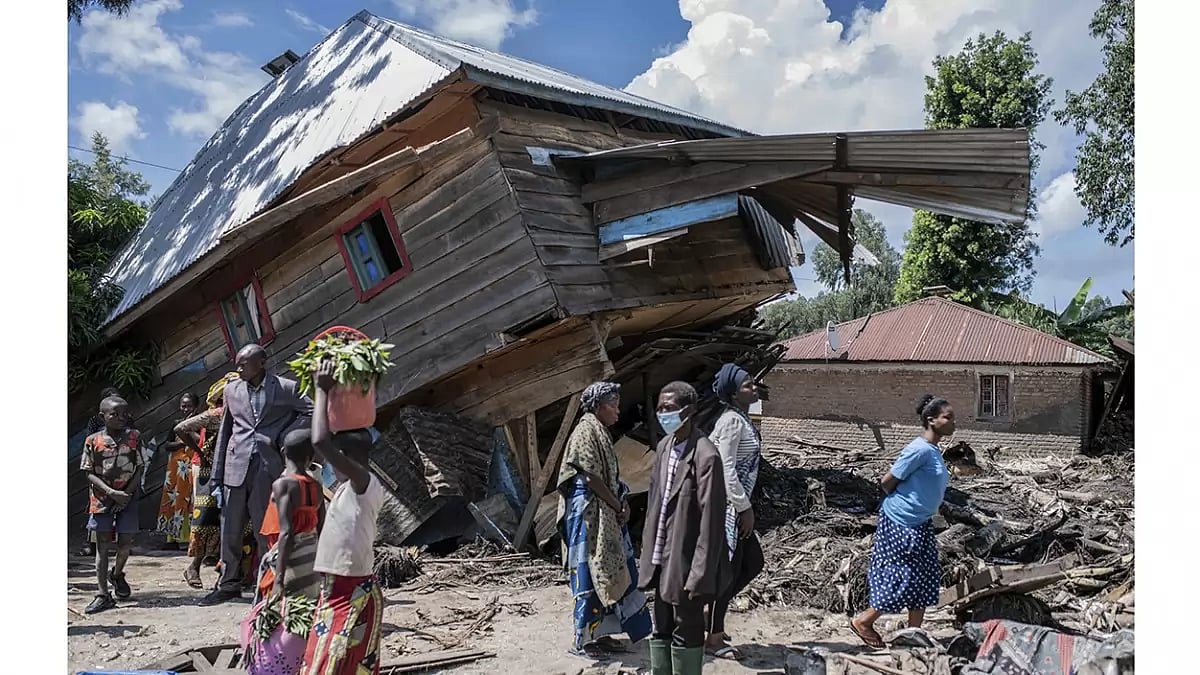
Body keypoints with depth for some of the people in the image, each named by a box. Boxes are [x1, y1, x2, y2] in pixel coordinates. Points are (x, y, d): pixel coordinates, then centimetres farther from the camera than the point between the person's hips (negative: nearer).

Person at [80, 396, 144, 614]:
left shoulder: (134, 437, 0)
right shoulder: (93, 441, -3)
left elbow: (139, 469, 0)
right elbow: (90, 473, -4)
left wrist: (127, 493, -11)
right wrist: (111, 492, -15)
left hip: (127, 498, 1)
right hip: (101, 499, -1)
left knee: (126, 543, 3)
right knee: (102, 546, 1)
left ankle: (117, 574, 35)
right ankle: (102, 594, 5)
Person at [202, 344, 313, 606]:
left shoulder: (287, 388, 0)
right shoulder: (232, 390, 11)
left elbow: (312, 413, 6)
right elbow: (224, 434, 11)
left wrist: (285, 436, -5)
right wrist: (217, 478, 8)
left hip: (268, 467, -3)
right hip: (236, 467, 3)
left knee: (265, 530, 2)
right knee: (229, 531, 7)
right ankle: (229, 584, 21)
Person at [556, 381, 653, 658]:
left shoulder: (601, 433, 15)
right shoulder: (586, 432, -14)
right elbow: (591, 478, -19)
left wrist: (622, 504, 0)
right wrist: (619, 506, -10)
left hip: (606, 514, 10)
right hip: (588, 513, -10)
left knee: (609, 573, 12)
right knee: (590, 575, -3)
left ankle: (598, 633, 21)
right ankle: (583, 640, 6)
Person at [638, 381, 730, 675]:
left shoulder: (705, 456, -19)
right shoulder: (664, 446, 5)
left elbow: (711, 520, -19)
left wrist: (699, 575, -19)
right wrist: (649, 551, 11)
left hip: (686, 560, -7)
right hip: (662, 557, 7)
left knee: (686, 632, 7)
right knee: (661, 629, 18)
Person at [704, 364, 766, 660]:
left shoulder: (740, 418, 13)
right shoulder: (733, 420, -17)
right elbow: (727, 469, -22)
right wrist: (745, 508, -18)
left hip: (734, 505, 10)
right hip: (727, 505, -10)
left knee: (753, 563, 16)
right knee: (729, 568, -1)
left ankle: (711, 616, 25)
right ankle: (713, 637, 12)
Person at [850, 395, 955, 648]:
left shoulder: (934, 451, 9)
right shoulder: (920, 449, -19)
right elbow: (888, 481, -16)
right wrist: (899, 502, 0)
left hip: (920, 524, 9)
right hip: (901, 522, -9)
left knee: (926, 579, 10)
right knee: (903, 578, -4)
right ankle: (863, 621, 12)